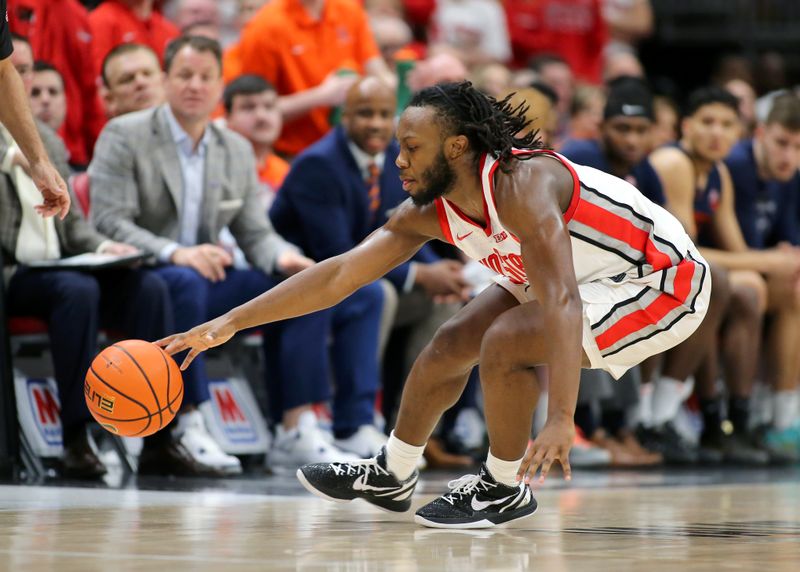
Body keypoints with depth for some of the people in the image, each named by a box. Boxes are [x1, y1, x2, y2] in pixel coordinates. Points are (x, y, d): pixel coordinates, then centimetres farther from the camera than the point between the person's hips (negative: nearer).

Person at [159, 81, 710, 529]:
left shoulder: (521, 184, -34)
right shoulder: (428, 213, -9)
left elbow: (561, 303, -43)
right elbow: (340, 273, -6)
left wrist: (561, 420, -52)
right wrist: (231, 322, -11)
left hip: (665, 283, -9)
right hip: (588, 276, 9)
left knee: (505, 343, -24)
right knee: (452, 344, 10)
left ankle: (505, 489, -2)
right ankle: (391, 476, 31)